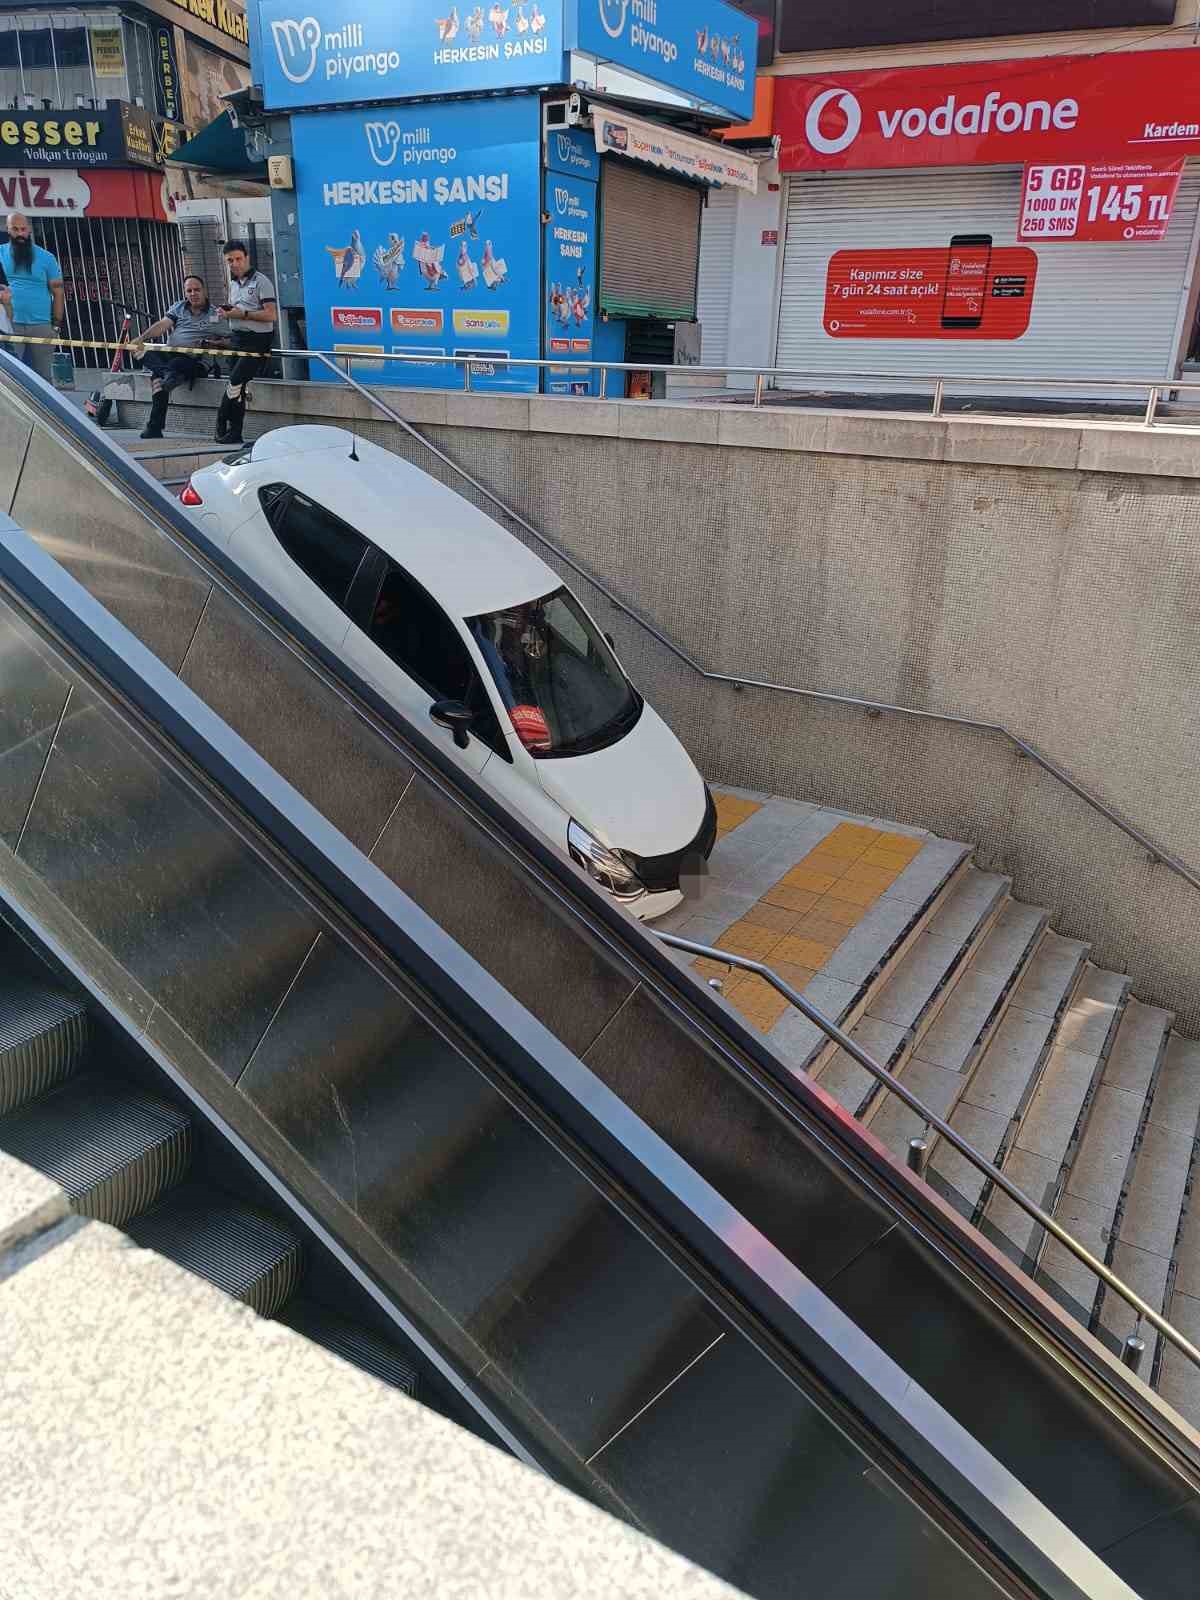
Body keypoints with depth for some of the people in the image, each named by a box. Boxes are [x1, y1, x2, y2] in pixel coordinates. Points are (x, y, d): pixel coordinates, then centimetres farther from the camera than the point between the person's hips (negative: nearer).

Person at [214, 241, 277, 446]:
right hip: (238, 338, 8)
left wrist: (243, 314, -20)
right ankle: (234, 434, 10)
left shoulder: (260, 281, -8)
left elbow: (271, 315, -17)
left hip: (257, 339, -8)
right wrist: (226, 312, 6)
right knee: (237, 386, 6)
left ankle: (222, 426, -2)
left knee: (235, 381, -15)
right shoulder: (233, 283, 18)